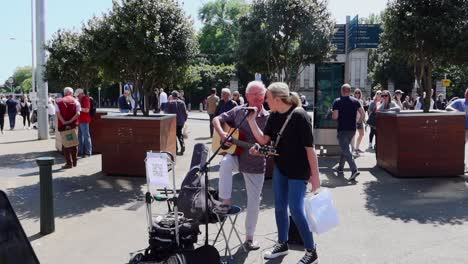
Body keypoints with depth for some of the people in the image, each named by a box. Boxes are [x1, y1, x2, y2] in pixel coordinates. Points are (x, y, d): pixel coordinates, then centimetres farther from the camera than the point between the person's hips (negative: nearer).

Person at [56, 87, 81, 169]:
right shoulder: (75, 101, 4)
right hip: (73, 125, 1)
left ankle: (69, 163, 1)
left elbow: (58, 113, -11)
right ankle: (74, 162, 20)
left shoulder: (59, 102, 5)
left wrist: (64, 123, -14)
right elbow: (78, 113, -11)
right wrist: (70, 121, -11)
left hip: (63, 126, -1)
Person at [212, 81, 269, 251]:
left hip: (255, 164, -1)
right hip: (235, 155, 1)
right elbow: (216, 119, 5)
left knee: (254, 201, 5)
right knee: (225, 163, -35)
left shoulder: (268, 118, -8)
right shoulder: (238, 111, -1)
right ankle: (225, 201, -16)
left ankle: (249, 237, 24)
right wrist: (222, 133, -15)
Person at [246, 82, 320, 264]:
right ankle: (282, 244, 32)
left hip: (299, 170, -7)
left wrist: (315, 175, -17)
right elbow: (263, 139, -2)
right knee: (280, 207, 14)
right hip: (280, 168, 7)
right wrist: (251, 120, -12)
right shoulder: (274, 116, 1)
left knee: (296, 210, -5)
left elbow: (309, 147, -19)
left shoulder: (299, 116, -20)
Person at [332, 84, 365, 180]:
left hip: (342, 129, -5)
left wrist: (332, 115, 8)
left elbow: (335, 116, -14)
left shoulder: (337, 102, -7)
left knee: (346, 150, -9)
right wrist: (358, 122, 15)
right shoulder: (355, 101, 5)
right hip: (352, 129, 6)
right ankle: (340, 167, 32)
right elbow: (363, 114, -1)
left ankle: (354, 170, -24)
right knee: (344, 148, 22)